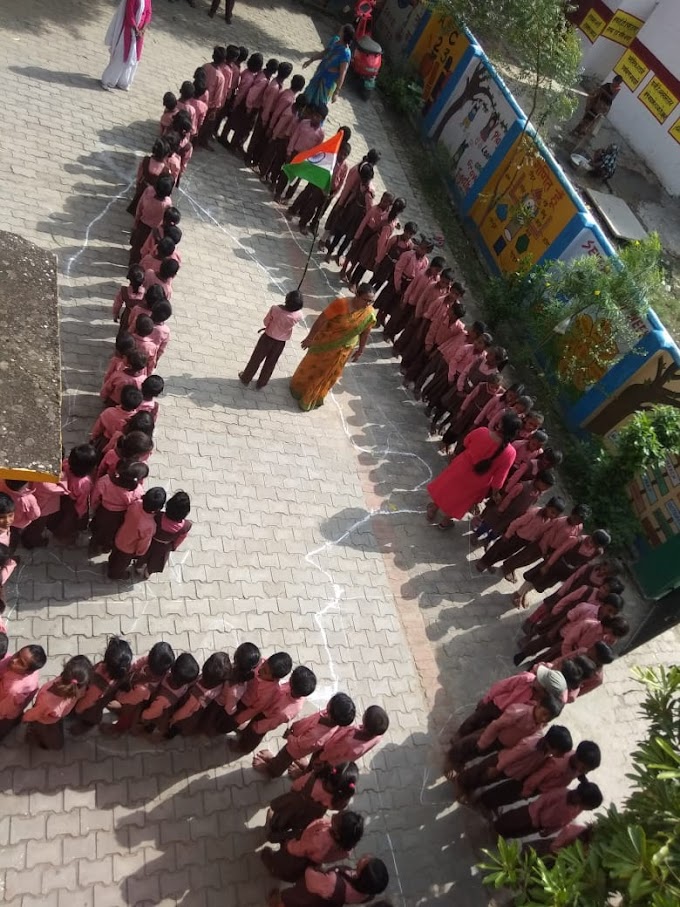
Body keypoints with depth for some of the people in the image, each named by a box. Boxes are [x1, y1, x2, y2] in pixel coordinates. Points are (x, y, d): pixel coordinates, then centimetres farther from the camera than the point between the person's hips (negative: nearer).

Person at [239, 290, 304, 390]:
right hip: (281, 341, 2)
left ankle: (246, 378, 38)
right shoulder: (299, 315, -21)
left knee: (256, 359, 19)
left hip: (268, 337, -2)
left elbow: (266, 322, -14)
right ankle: (261, 383, 40)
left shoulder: (275, 309, -30)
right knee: (270, 363, 23)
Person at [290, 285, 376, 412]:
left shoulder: (370, 314, -18)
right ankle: (300, 387, 50)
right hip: (325, 343, -3)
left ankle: (312, 398, 45)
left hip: (343, 350, 3)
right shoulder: (340, 304, -31)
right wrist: (309, 337, -16)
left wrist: (360, 350, 8)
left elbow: (365, 332, -2)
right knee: (312, 367, 20)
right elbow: (321, 320, -22)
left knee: (328, 375, 20)